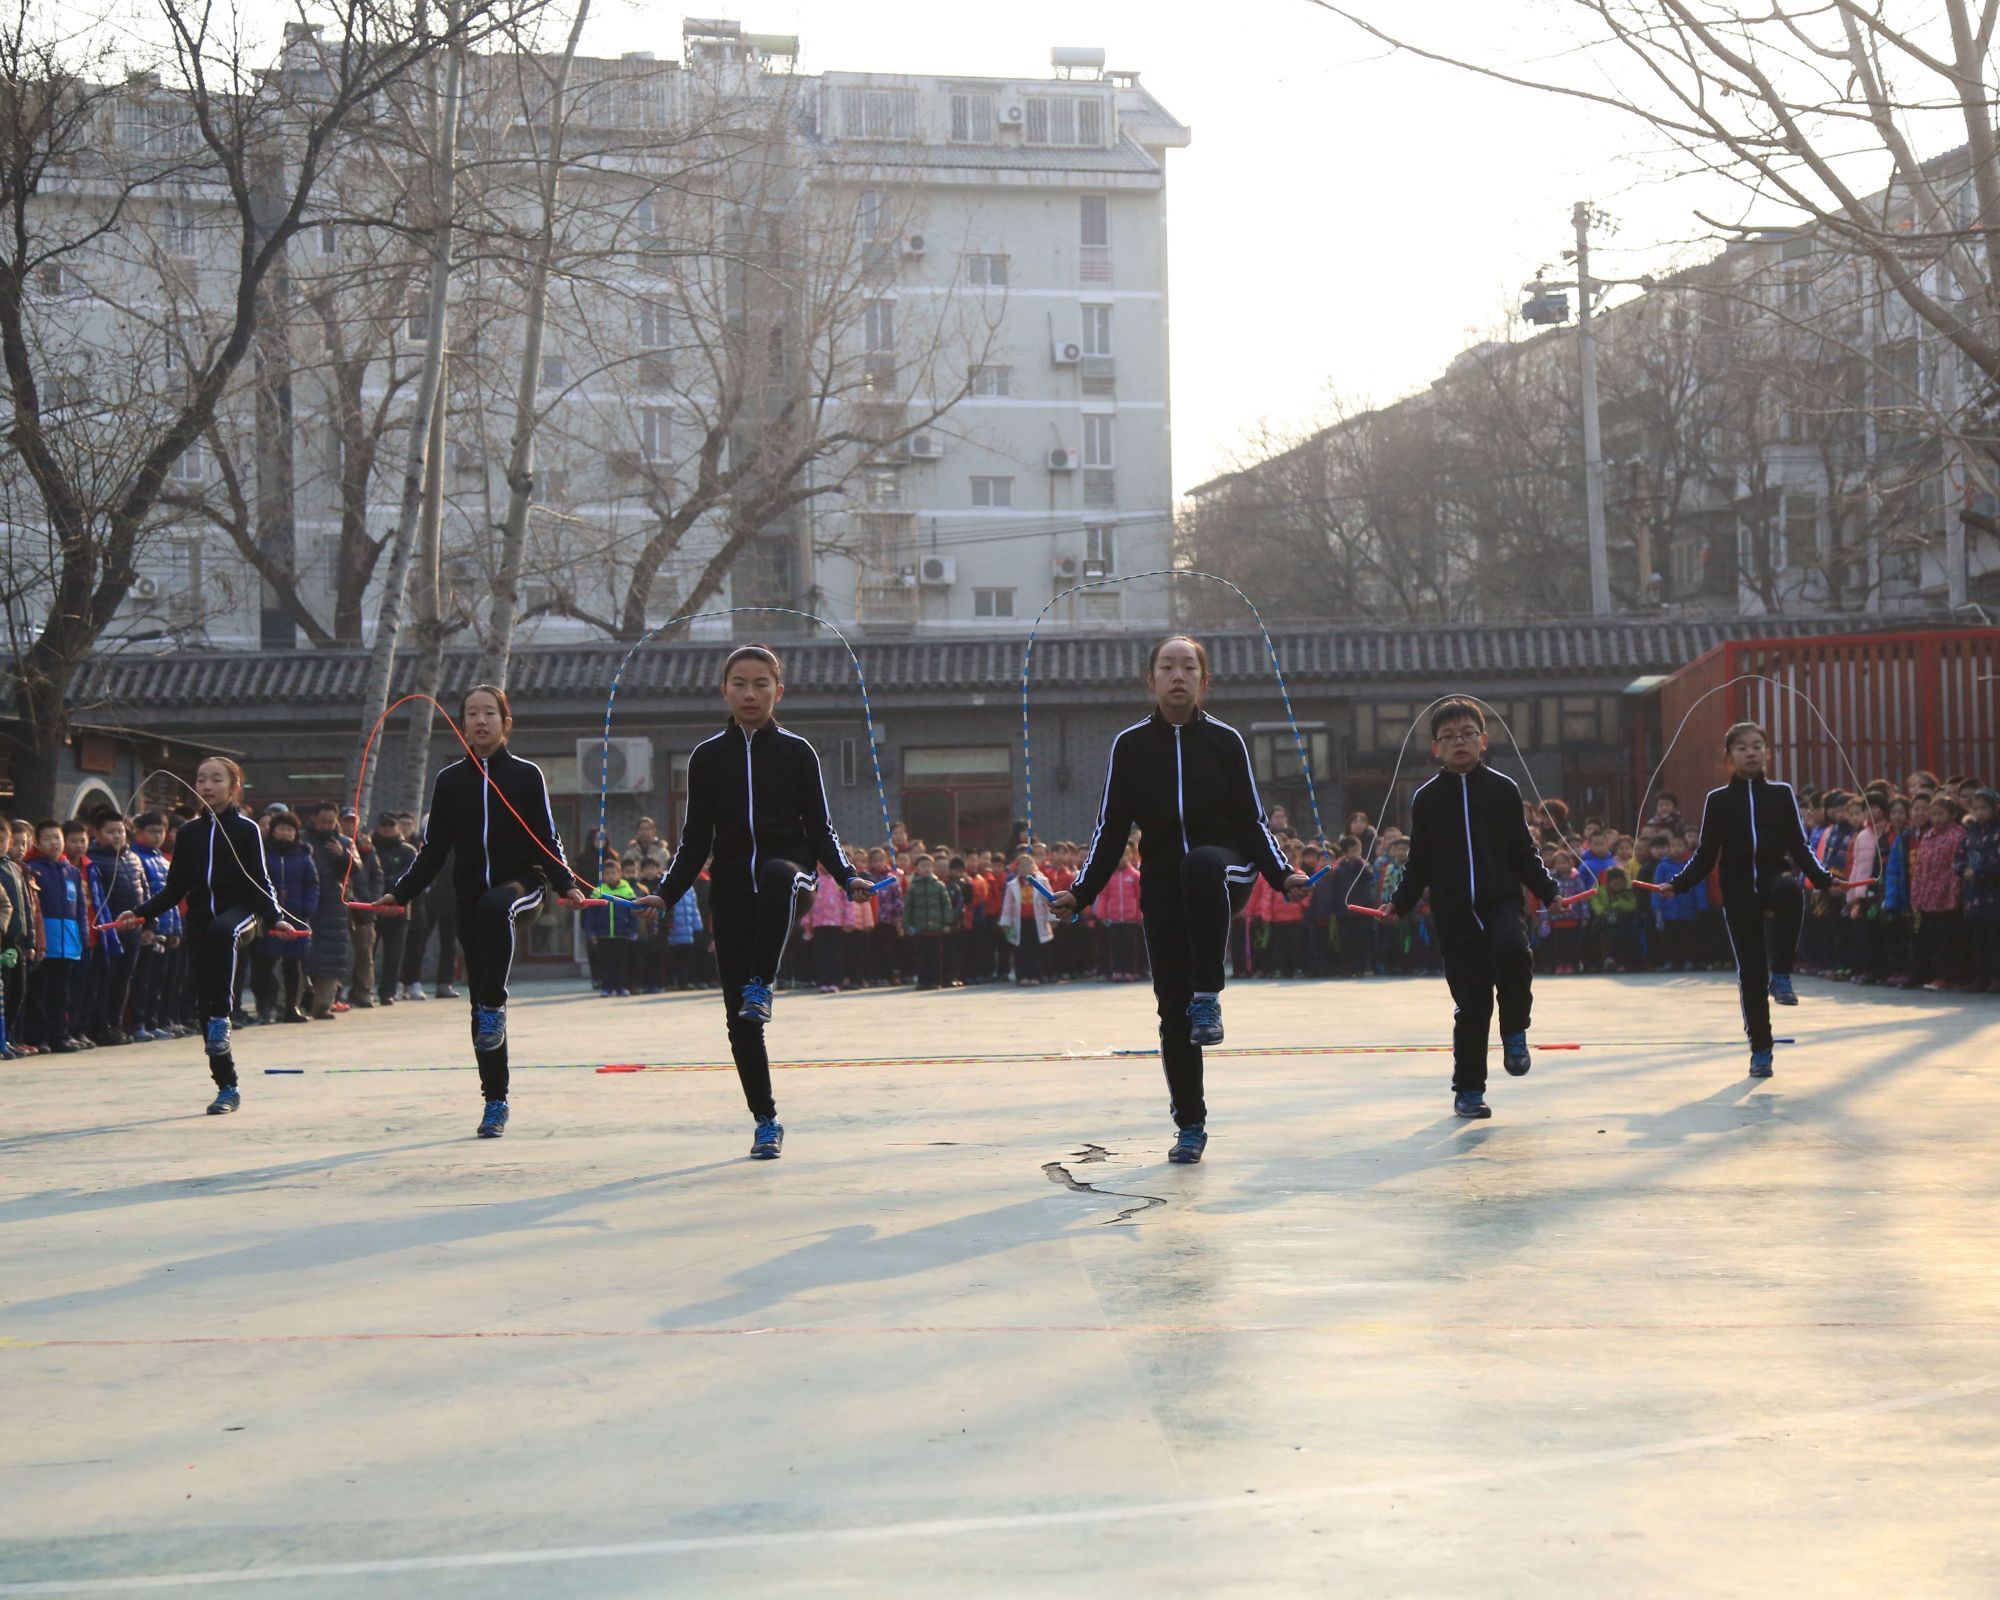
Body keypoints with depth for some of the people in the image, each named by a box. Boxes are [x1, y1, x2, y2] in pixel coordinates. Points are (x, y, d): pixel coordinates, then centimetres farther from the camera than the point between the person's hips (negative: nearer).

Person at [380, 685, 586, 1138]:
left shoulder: (526, 775, 3)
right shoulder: (449, 781, 9)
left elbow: (547, 842, 2)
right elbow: (433, 850, 12)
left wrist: (565, 884, -14)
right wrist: (399, 893, 4)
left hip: (523, 884, -3)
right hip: (469, 900, 3)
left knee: (494, 906, -40)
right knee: (478, 1000, 2)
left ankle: (495, 1007, -28)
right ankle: (495, 1102, 10)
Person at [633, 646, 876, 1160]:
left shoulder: (796, 753, 6)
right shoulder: (707, 756, 9)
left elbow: (820, 829, 7)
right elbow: (695, 839, 11)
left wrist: (847, 877, -9)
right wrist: (666, 893, -1)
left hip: (788, 869, -2)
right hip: (730, 893, 2)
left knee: (775, 873, -42)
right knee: (739, 1019, -1)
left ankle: (760, 986, -32)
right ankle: (766, 1120, 11)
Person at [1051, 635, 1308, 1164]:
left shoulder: (1225, 741, 0)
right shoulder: (1131, 746, 2)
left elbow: (1252, 821, 3)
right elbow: (1111, 829, 5)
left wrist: (1282, 874, -11)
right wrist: (1080, 892, -2)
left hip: (1226, 872, -2)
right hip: (1162, 889, 2)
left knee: (1201, 862, -39)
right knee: (1172, 1009, -1)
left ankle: (1208, 997, -31)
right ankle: (1190, 1125, 13)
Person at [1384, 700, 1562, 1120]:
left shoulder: (1503, 790, 5)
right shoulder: (1427, 799, 6)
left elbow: (1524, 852, 9)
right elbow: (1419, 863, 10)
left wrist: (1548, 891, -3)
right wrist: (1401, 903, -1)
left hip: (1503, 900, -1)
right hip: (1454, 913, 1)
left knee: (1511, 949, -32)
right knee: (1471, 1002, 0)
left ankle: (1514, 1032, -7)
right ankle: (1468, 1089, 14)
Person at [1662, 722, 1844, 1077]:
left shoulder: (1782, 794, 7)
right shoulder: (1718, 801, 6)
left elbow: (1799, 847, 5)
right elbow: (1706, 855, 8)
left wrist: (1824, 879, -10)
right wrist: (1677, 884, -5)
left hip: (1774, 880, -1)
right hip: (1738, 894, 1)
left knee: (1790, 889, -38)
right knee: (1750, 971, -1)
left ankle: (1781, 975, -26)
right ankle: (1760, 1050, 12)